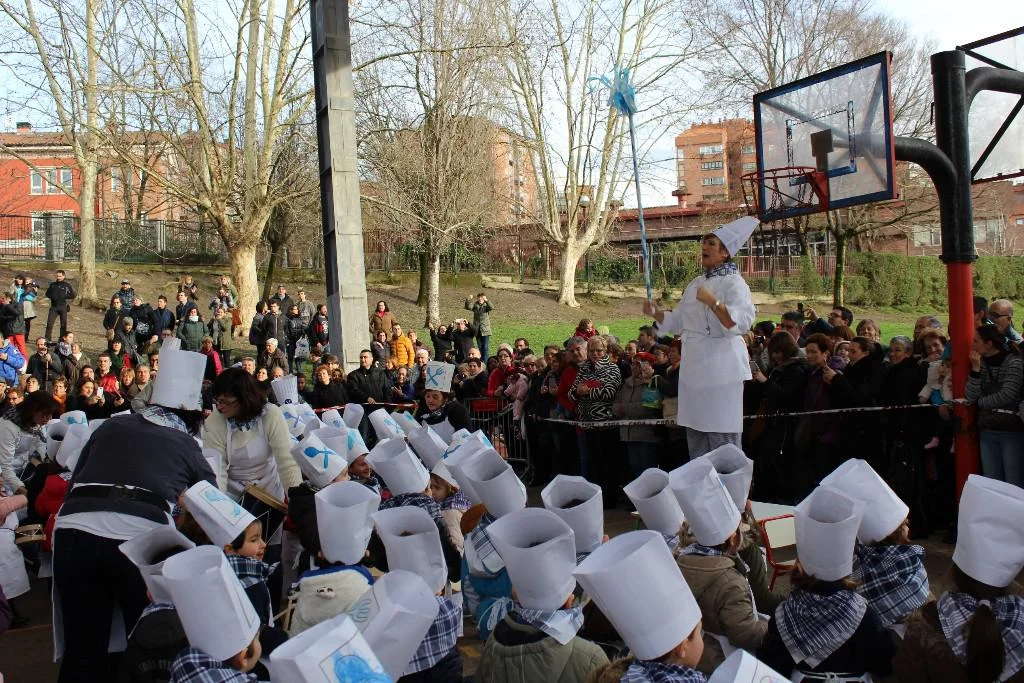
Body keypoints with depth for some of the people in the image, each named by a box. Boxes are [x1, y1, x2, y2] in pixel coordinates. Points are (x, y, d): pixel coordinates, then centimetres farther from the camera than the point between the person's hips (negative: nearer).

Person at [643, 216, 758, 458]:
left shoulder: (733, 283, -6)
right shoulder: (696, 283, 17)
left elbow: (741, 322, -20)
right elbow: (678, 321, 24)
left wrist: (712, 301, -26)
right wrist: (655, 312, 9)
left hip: (720, 368, -8)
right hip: (694, 367, 8)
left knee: (722, 437, -8)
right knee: (695, 436, 14)